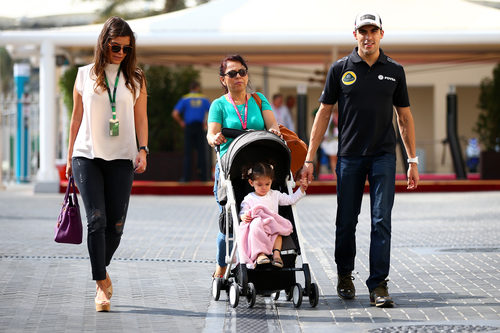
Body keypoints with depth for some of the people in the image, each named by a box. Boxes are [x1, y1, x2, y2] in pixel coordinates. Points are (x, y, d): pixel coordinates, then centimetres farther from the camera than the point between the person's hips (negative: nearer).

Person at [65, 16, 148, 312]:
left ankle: (102, 270, 26)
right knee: (96, 219, -12)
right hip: (87, 156, -1)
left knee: (116, 224, 0)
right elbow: (77, 118, 12)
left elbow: (141, 119, 10)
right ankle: (102, 284, -9)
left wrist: (143, 149, -5)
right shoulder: (85, 76, 7)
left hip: (121, 159, 1)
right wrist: (70, 158, 13)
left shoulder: (136, 79, 8)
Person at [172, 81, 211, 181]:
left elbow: (175, 114, -7)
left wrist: (181, 123, 7)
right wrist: (207, 123, 10)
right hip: (200, 128, 1)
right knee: (201, 153, 4)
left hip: (189, 128, -1)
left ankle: (187, 176, -3)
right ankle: (203, 176, 1)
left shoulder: (185, 99, 3)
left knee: (188, 153, 2)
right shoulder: (204, 99, 7)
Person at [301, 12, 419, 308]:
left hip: (384, 155, 0)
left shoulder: (394, 71, 6)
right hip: (349, 155, 0)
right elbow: (324, 113, 6)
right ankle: (345, 275, 26)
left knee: (381, 220, -7)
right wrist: (310, 158, 2)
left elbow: (405, 117, 11)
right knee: (346, 221, 6)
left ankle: (378, 285, -6)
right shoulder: (340, 69, 3)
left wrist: (413, 161, 8)